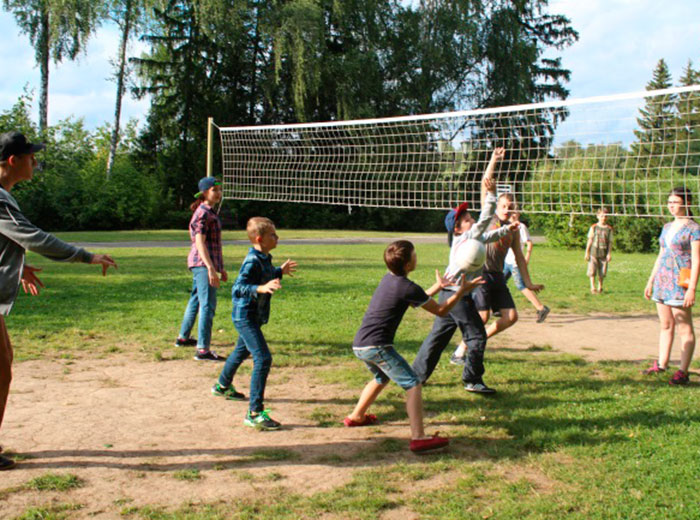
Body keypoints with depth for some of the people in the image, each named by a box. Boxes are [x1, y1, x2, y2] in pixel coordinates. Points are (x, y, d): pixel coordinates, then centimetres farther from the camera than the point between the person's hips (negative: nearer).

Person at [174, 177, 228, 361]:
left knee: (196, 300, 21)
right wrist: (211, 268, -27)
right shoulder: (202, 213, -13)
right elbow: (200, 243, -20)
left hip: (205, 263, 10)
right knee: (208, 305, -13)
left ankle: (183, 338, 36)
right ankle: (203, 350, -15)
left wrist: (221, 268, 25)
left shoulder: (210, 213, 17)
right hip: (203, 263, -10)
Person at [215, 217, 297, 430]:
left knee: (242, 351, 31)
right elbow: (238, 289, -33)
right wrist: (260, 289, -46)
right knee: (263, 358, -18)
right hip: (245, 317, -11)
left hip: (252, 317, 11)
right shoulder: (252, 261, -25)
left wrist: (279, 272, 18)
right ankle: (255, 413, -17)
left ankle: (222, 386, 58)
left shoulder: (264, 258, 4)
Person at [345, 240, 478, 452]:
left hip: (359, 345, 9)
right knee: (412, 384, -8)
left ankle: (356, 417, 45)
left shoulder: (389, 279, 14)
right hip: (377, 346, -9)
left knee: (382, 378, 34)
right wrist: (462, 290, 5)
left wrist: (437, 286, 30)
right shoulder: (407, 287, -12)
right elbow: (440, 310, -2)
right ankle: (418, 438, -17)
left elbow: (416, 299, 29)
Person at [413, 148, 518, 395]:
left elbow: (487, 236, 29)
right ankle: (472, 380, 7)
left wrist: (506, 230, 29)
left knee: (438, 335, 13)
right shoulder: (467, 238, -12)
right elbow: (485, 220, -23)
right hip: (460, 296, -9)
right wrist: (491, 194, -27)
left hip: (447, 295, 9)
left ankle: (417, 374, 17)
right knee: (477, 336, 1)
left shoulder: (468, 239, 13)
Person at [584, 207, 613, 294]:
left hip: (603, 253, 1)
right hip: (594, 252, -1)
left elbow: (610, 242, 3)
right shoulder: (594, 227, 3)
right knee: (592, 271, -6)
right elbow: (590, 240, 5)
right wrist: (587, 252, 4)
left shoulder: (609, 229, 3)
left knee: (602, 273, 6)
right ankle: (593, 288, -2)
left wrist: (609, 254, -4)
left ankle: (600, 288, 22)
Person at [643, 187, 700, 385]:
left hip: (680, 282, -7)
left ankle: (683, 372, 1)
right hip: (662, 280, 7)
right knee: (665, 325, 13)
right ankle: (661, 364, 21)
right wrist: (650, 282, 20)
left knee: (684, 327, -3)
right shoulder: (667, 227, 16)